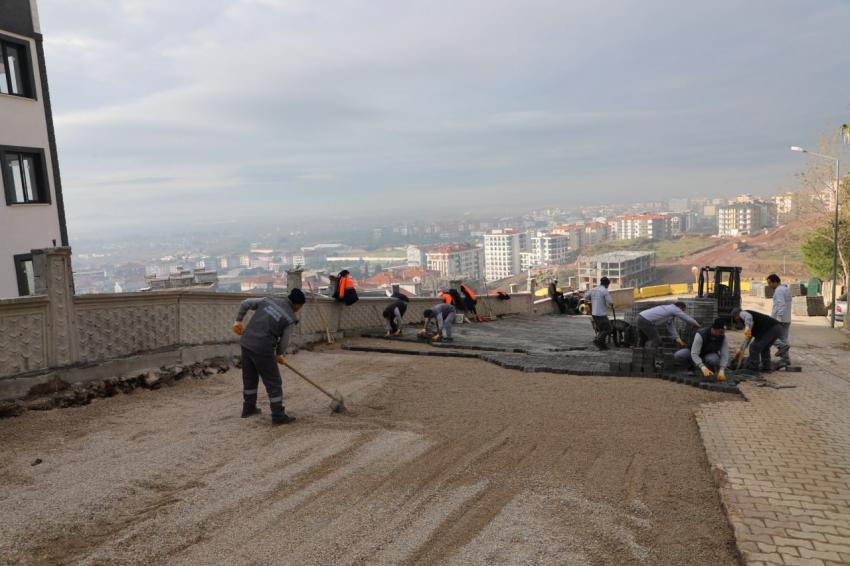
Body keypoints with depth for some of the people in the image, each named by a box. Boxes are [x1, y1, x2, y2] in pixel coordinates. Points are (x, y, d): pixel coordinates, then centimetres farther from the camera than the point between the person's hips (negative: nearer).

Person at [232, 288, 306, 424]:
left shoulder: (269, 300, 10)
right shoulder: (291, 318, -5)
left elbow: (245, 303, 12)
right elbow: (284, 341, 1)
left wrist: (238, 320, 24)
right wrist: (279, 354, 20)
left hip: (246, 343, 7)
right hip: (263, 349, -7)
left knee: (249, 377, 22)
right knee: (273, 382, 3)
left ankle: (248, 408, 36)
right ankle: (278, 415, 6)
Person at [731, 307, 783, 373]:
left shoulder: (742, 313, 6)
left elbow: (749, 317, -23)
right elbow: (748, 338, 38)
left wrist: (747, 328, -35)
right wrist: (742, 351, 42)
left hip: (771, 329, -10)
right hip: (778, 328, 10)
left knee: (754, 347, -2)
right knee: (764, 348, 28)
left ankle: (752, 368, 6)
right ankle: (767, 367, 30)